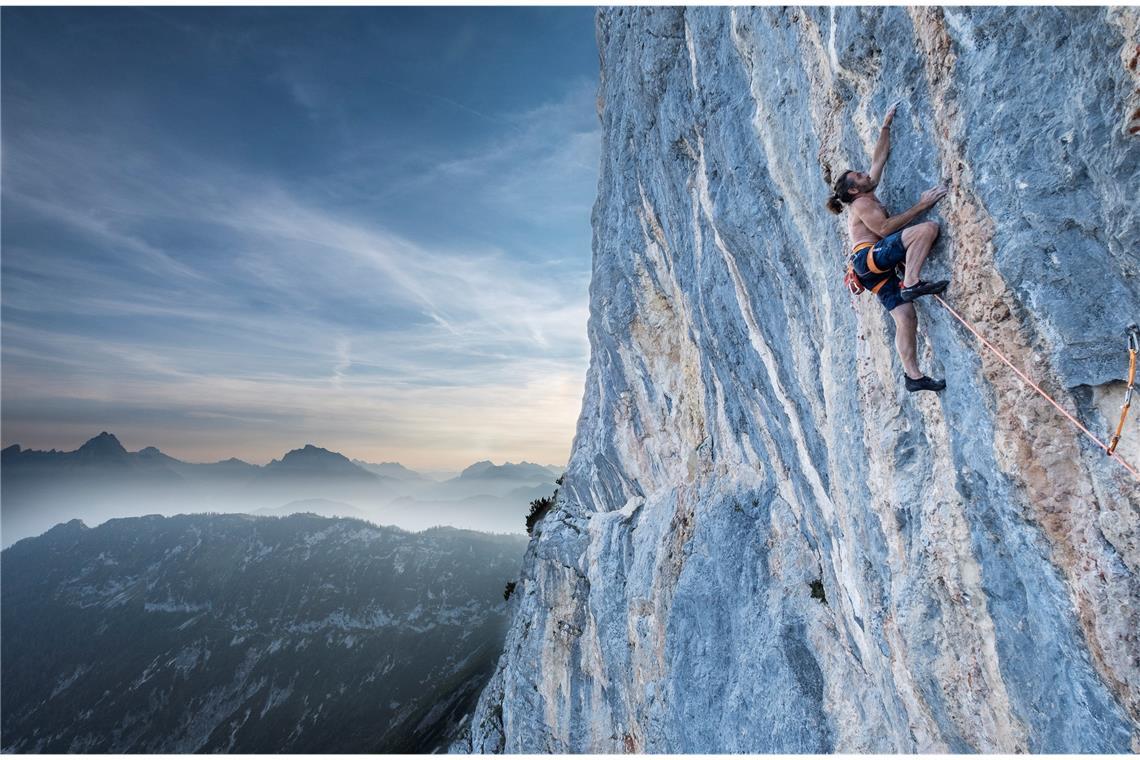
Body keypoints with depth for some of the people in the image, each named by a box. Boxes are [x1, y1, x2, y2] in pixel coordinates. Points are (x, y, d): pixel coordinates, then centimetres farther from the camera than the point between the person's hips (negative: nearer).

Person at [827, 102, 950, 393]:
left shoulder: (867, 197, 28)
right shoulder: (862, 204, 2)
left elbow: (879, 159, 34)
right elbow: (884, 228, -14)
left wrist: (886, 126, 35)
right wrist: (920, 206, -13)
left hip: (875, 271, 8)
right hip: (870, 257, -8)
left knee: (905, 318, -3)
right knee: (928, 228, -21)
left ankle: (913, 376, -6)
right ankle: (912, 283, -28)